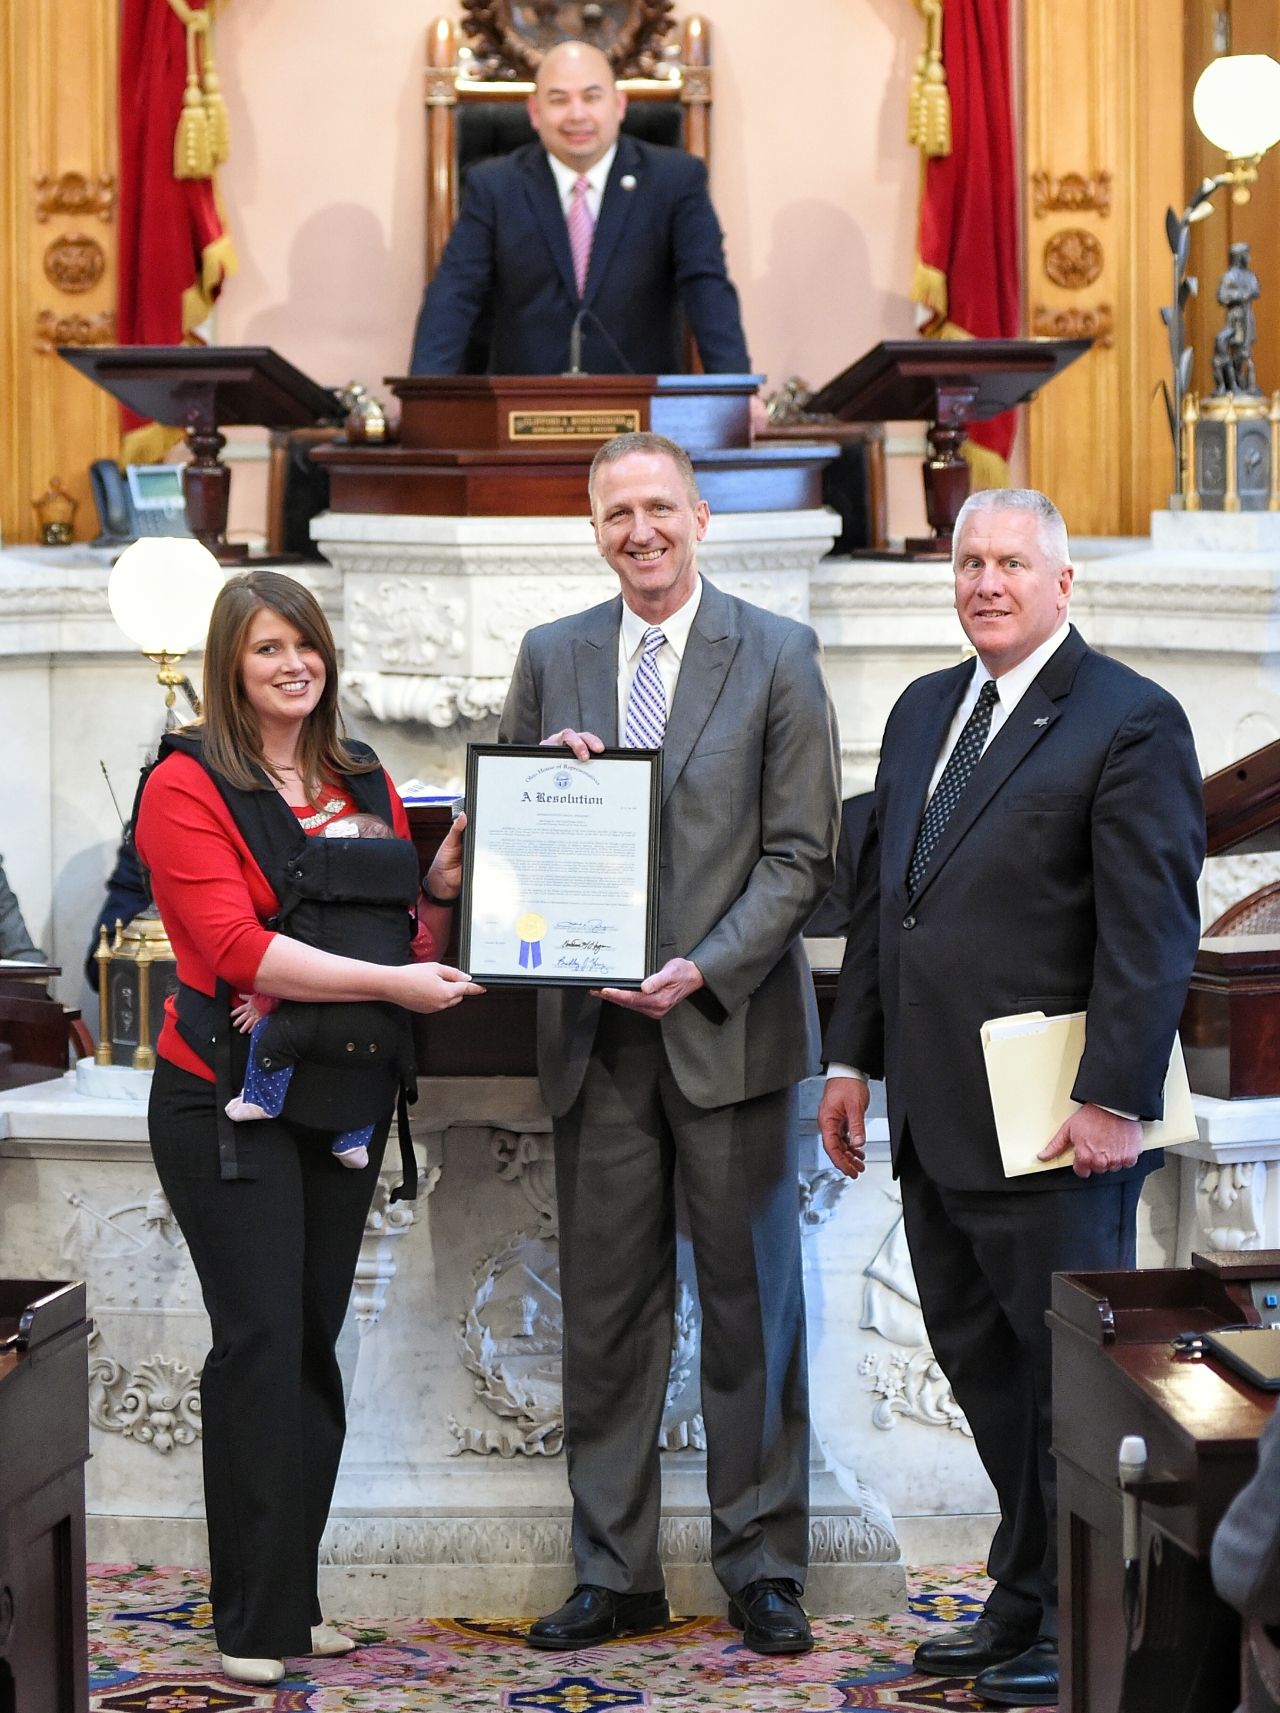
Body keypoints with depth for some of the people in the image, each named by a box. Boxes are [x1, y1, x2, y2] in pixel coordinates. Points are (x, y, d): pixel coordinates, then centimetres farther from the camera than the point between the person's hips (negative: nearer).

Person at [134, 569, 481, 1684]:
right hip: (228, 1098, -6)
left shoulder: (364, 781, 12)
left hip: (346, 1093, 6)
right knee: (261, 1338, -9)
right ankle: (256, 1622, -3)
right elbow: (236, 947, -17)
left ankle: (296, 1597, 16)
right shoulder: (189, 786, -7)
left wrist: (441, 885, -6)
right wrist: (388, 984, -21)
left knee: (316, 1341, 9)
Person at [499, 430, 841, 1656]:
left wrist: (705, 971, -15)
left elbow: (801, 855, -3)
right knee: (605, 1312, 6)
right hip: (595, 1033, 3)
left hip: (730, 1023, -2)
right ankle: (614, 1573, 14)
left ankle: (762, 1566, 14)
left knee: (750, 1303, 4)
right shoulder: (551, 656, 10)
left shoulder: (778, 656, 0)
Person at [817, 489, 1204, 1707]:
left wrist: (1114, 1100, -18)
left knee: (1067, 1369, 1)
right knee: (981, 1367, 13)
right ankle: (1023, 1604, 24)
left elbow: (1153, 930, -13)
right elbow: (877, 892, 20)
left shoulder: (1130, 722, -7)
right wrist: (852, 1055, 15)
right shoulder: (923, 711, 16)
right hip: (935, 1123, 7)